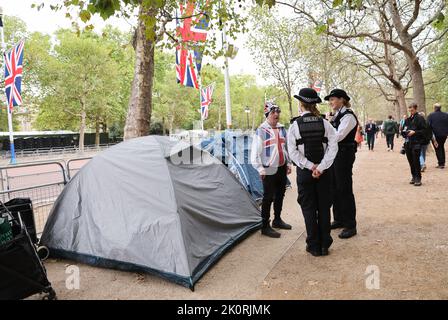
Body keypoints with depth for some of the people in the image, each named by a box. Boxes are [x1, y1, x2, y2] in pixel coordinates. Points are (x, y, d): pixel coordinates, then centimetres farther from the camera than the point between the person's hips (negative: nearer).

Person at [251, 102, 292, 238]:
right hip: (269, 169, -7)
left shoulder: (282, 129, 10)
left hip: (282, 167, 7)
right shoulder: (261, 130, -11)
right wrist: (260, 169, -17)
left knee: (280, 195, 16)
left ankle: (277, 220, 33)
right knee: (268, 197, -3)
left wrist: (288, 163, 14)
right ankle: (265, 226, 7)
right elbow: (255, 152, -13)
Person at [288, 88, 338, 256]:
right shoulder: (324, 123, -1)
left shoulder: (295, 125, -7)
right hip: (324, 172, 2)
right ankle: (324, 245, 20)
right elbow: (333, 147, -9)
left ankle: (314, 246, 15)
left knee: (308, 209, 8)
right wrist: (320, 167, -13)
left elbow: (293, 152, -13)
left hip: (304, 172, -2)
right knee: (324, 208, 12)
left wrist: (310, 166, -12)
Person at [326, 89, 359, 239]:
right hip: (334, 154, 9)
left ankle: (350, 225, 8)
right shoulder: (336, 116, 14)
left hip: (344, 155, -9)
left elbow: (338, 136, -22)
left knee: (344, 189, -3)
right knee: (335, 187, 15)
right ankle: (339, 219, 30)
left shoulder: (348, 116, -13)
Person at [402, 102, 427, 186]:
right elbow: (404, 129, 25)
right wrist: (404, 131, 3)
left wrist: (414, 132, -17)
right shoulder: (407, 119, 15)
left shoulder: (420, 118, -2)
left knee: (416, 161, -8)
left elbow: (424, 130, -7)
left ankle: (418, 179, -2)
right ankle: (414, 177, 20)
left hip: (416, 143, -6)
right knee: (410, 161, 9)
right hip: (408, 143, 6)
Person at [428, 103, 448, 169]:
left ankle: (441, 163, -1)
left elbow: (428, 126, -10)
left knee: (438, 149, 2)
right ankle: (443, 162, 20)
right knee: (442, 147, 19)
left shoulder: (431, 115, -8)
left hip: (435, 135, -4)